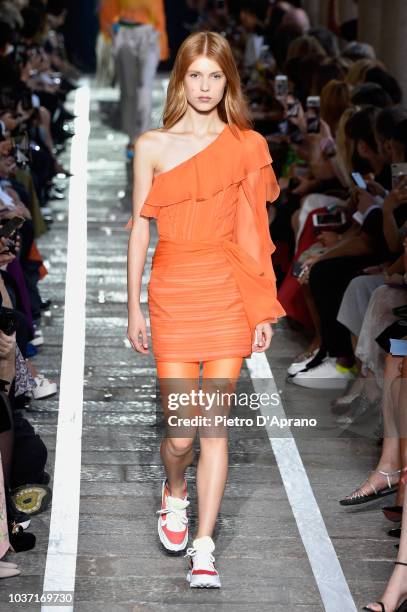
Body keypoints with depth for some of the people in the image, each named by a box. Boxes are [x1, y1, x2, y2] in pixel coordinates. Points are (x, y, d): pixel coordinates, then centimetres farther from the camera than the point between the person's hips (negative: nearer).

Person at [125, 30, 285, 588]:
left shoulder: (248, 145, 4)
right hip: (173, 292, 0)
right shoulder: (152, 146, 3)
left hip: (228, 292, 0)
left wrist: (265, 309, 3)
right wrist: (134, 307, 6)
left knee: (215, 424, 0)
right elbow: (140, 229, 6)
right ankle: (174, 492, 33)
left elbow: (256, 233, 5)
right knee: (182, 432, -2)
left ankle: (204, 548, 11)